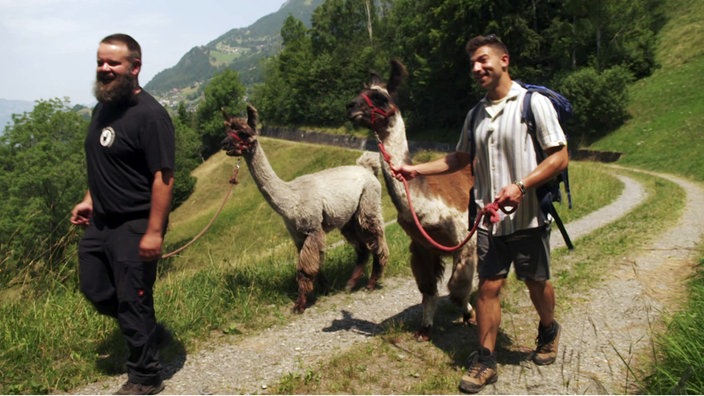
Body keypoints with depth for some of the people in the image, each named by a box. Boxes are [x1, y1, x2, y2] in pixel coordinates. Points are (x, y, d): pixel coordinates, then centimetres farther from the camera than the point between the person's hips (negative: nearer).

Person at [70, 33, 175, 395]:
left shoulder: (149, 115, -19)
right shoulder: (101, 109, 9)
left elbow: (163, 177, -22)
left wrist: (154, 231, -25)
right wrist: (89, 199, 14)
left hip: (134, 226, -8)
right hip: (99, 222, 9)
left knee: (133, 301, 2)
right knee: (95, 290, 18)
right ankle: (139, 331, 42)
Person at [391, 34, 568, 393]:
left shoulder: (534, 103, -8)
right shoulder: (475, 115, 8)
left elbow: (559, 157, -11)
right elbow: (459, 158, 19)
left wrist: (521, 186, -23)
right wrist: (416, 169, 10)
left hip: (529, 218, -4)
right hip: (490, 219, 4)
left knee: (537, 283, 13)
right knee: (488, 286, 4)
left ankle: (548, 333, 42)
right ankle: (486, 361, 13)